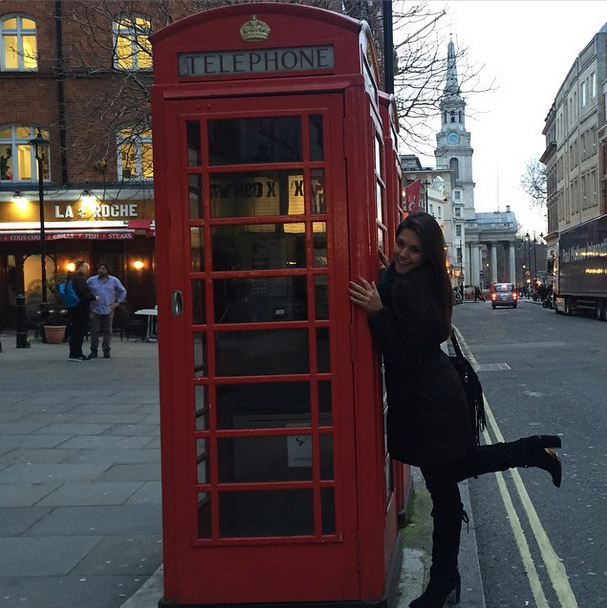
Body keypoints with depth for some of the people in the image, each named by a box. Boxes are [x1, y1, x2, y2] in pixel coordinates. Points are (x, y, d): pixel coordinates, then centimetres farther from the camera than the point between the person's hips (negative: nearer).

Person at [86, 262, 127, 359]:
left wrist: (118, 302, 6)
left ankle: (106, 351, 9)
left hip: (108, 310, 0)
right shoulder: (91, 280, 4)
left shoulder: (114, 280, 6)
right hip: (95, 310, 0)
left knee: (107, 332, 3)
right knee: (94, 331, -2)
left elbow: (123, 291, 14)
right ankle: (94, 351, 6)